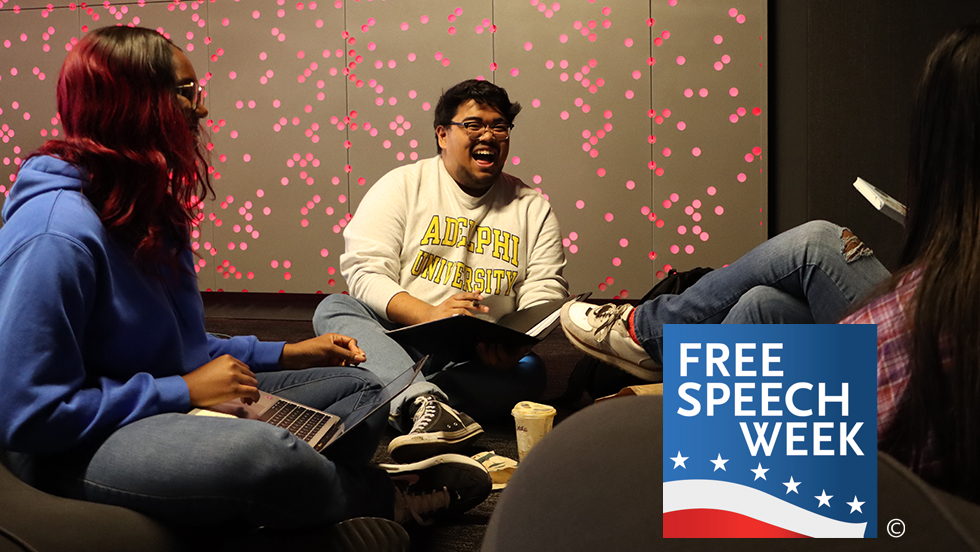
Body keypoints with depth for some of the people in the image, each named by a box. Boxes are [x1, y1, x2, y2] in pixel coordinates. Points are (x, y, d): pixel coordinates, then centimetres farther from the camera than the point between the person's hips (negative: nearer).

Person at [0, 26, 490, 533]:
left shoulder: (148, 206, 11)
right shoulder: (56, 231, -21)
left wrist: (284, 355, 11)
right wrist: (186, 392, -20)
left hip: (167, 403, 10)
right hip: (77, 450, -10)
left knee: (359, 387, 9)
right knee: (264, 452, -38)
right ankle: (381, 497, -5)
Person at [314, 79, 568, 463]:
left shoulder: (532, 208, 12)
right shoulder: (403, 186, 6)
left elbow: (545, 293, 4)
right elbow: (363, 270, -5)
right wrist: (429, 314, -24)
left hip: (481, 362, 1)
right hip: (398, 342, -1)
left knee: (530, 372, -29)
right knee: (333, 309, -28)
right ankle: (427, 402, -51)